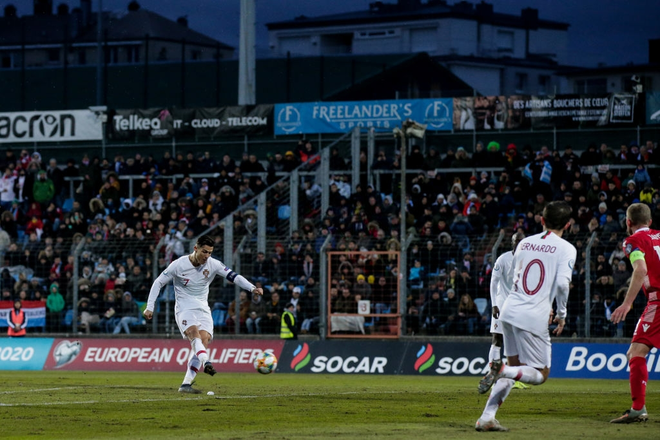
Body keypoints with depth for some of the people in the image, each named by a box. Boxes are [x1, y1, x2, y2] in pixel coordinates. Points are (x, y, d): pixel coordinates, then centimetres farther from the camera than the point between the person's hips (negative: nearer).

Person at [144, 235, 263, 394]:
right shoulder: (179, 265, -8)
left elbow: (233, 276, -10)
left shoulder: (213, 264, -2)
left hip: (203, 309, 3)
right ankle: (206, 362, -56)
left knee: (204, 340, -16)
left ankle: (186, 384, -14)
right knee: (194, 332, -31)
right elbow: (158, 283, 0)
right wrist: (150, 307, -3)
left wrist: (252, 288, -26)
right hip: (184, 308, -3)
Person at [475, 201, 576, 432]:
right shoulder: (566, 249, -3)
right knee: (540, 375, 7)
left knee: (515, 367, 21)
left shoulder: (525, 243, 14)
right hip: (533, 318, -6)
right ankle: (502, 369, -22)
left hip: (509, 310, 6)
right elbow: (562, 283, -16)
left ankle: (487, 418, 9)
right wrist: (561, 314, -1)